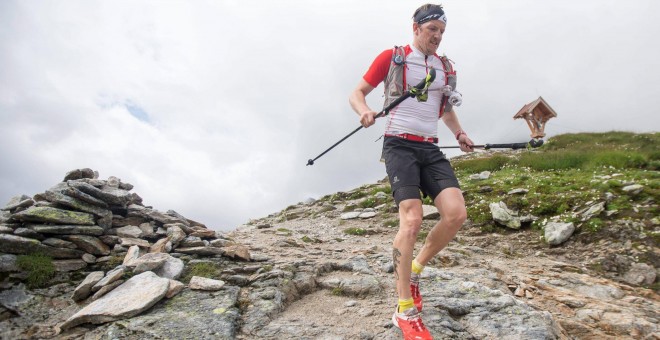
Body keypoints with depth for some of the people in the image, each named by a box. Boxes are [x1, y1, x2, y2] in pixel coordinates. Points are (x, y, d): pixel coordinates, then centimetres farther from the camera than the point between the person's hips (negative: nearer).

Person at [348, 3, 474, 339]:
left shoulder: (445, 66, 18)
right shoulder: (391, 57, 3)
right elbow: (357, 93, 3)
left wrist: (459, 134, 14)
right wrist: (365, 111, -20)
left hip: (431, 149, 6)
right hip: (399, 145, -5)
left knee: (456, 213, -13)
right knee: (412, 220, -19)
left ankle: (414, 271, 11)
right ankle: (405, 311, -6)